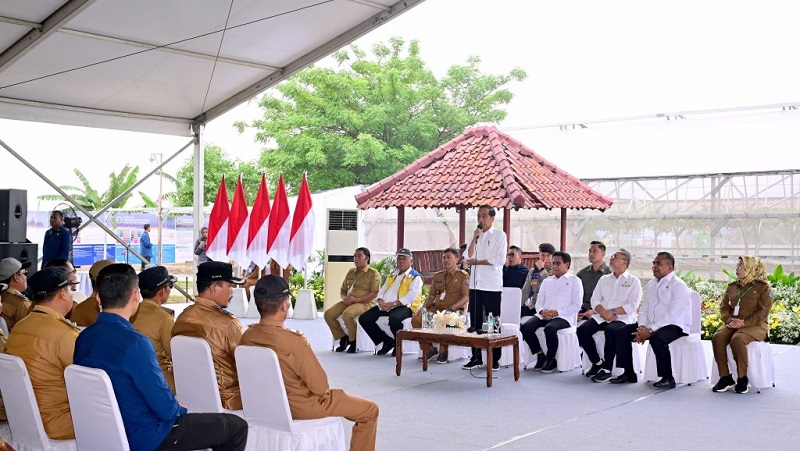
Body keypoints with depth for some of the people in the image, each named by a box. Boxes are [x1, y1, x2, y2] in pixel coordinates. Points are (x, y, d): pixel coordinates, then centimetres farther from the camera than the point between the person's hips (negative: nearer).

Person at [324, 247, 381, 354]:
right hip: (348, 302, 7)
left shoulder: (373, 273, -3)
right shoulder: (351, 272, 18)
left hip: (365, 303, -7)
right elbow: (342, 290, 22)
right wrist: (344, 298, -3)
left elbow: (374, 294, -12)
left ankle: (354, 341, -13)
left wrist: (356, 299, -20)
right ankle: (343, 337, 4)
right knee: (328, 314, -14)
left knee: (347, 314, -36)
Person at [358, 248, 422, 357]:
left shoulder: (415, 277, 1)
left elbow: (411, 296, -13)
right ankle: (387, 341, 1)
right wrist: (381, 301, -3)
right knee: (364, 319, -10)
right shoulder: (392, 275, 26)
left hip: (404, 307, -7)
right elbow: (382, 290, 21)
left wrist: (393, 304, -21)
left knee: (394, 319, -40)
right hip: (385, 306, 7)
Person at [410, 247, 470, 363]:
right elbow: (431, 296, 23)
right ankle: (430, 348, -6)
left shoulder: (463, 275, 2)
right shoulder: (437, 276, 21)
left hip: (455, 310, -6)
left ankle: (443, 351, -17)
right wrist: (423, 308, 3)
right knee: (416, 319, -20)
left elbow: (466, 297, -8)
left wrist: (451, 308, -20)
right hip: (436, 308, 6)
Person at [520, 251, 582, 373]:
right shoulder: (547, 281, 25)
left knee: (550, 329, -37)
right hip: (544, 316, 5)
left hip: (563, 317, -5)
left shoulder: (574, 281, 8)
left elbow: (576, 305, -3)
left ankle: (551, 359, -14)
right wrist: (542, 311, -7)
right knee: (525, 327, -23)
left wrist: (557, 312, -15)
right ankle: (540, 355, -6)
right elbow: (539, 302, 18)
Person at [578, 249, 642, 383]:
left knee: (610, 331, -37)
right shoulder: (604, 279, 20)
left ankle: (607, 369, -24)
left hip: (622, 318, -5)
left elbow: (632, 305, -7)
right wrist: (603, 312, -10)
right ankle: (597, 362, -3)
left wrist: (613, 311, -17)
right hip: (601, 317, 5)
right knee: (582, 330, -21)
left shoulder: (633, 281, 5)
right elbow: (595, 299, 10)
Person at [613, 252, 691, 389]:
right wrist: (642, 327, -8)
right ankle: (628, 373, 2)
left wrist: (650, 330, -25)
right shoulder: (651, 284, 15)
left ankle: (668, 378, -24)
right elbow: (643, 308, 12)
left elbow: (672, 315, -20)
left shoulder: (678, 286, -10)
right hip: (651, 325, 8)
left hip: (675, 325, -8)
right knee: (621, 333, -6)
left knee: (656, 338, -38)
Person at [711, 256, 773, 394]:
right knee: (717, 338, -27)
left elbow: (763, 312, -8)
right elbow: (723, 306, 13)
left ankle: (742, 378, -21)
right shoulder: (732, 287, 18)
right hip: (733, 325, 5)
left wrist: (745, 323, -19)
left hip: (755, 326, -5)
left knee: (737, 339, -37)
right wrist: (729, 320, -8)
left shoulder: (763, 287, 1)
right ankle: (725, 377, -20)